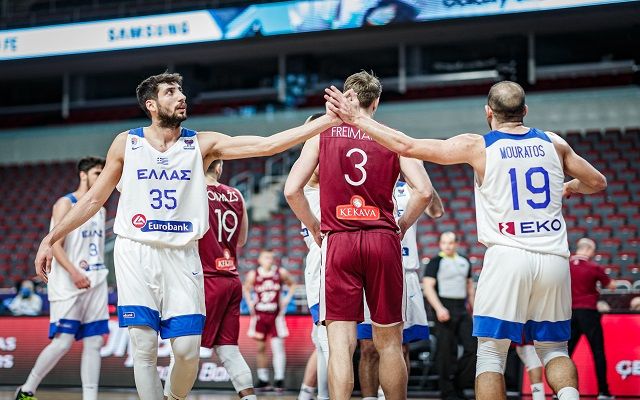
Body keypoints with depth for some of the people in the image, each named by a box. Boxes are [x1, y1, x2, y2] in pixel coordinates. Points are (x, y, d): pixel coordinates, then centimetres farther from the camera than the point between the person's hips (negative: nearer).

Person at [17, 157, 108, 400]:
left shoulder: (101, 209, 16)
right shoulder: (65, 204, -5)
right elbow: (55, 245, -14)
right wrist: (74, 273, -26)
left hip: (96, 284, 7)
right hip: (68, 286, -7)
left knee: (94, 342, 2)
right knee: (63, 342, -8)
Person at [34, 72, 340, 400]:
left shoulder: (202, 144, 2)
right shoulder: (126, 143, 4)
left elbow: (267, 144, -6)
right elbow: (94, 199, 11)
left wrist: (328, 120, -15)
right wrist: (51, 239, 7)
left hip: (182, 256, 1)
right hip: (135, 253, 0)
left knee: (188, 350, -3)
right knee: (144, 347, -7)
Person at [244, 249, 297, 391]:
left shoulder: (281, 273, -1)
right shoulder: (253, 275, 0)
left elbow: (292, 285, 12)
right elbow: (246, 289, 15)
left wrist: (287, 299, 1)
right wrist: (250, 303, 3)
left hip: (276, 315, -1)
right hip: (259, 315, 1)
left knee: (277, 346, -9)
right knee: (260, 348, 6)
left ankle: (279, 379, -9)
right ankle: (263, 380, 14)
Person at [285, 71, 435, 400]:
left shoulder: (322, 135, 7)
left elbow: (292, 190, -1)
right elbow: (423, 191, -5)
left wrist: (313, 227, 13)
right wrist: (401, 225, 11)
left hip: (338, 241, 0)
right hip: (383, 241, 1)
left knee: (341, 342, -3)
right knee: (389, 343, 10)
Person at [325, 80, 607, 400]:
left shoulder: (477, 146, 0)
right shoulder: (554, 143, 10)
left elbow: (407, 147, -3)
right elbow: (598, 183, 21)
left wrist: (357, 118, 5)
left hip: (507, 255, -3)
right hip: (554, 259, 3)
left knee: (490, 353, 5)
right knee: (553, 349, 17)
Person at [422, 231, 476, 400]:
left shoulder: (464, 262, 17)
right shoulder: (435, 262, -2)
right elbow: (428, 286, -10)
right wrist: (439, 308, -20)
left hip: (462, 310, 6)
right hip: (445, 310, -6)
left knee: (473, 348, -1)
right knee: (446, 352, -4)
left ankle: (458, 386, 12)